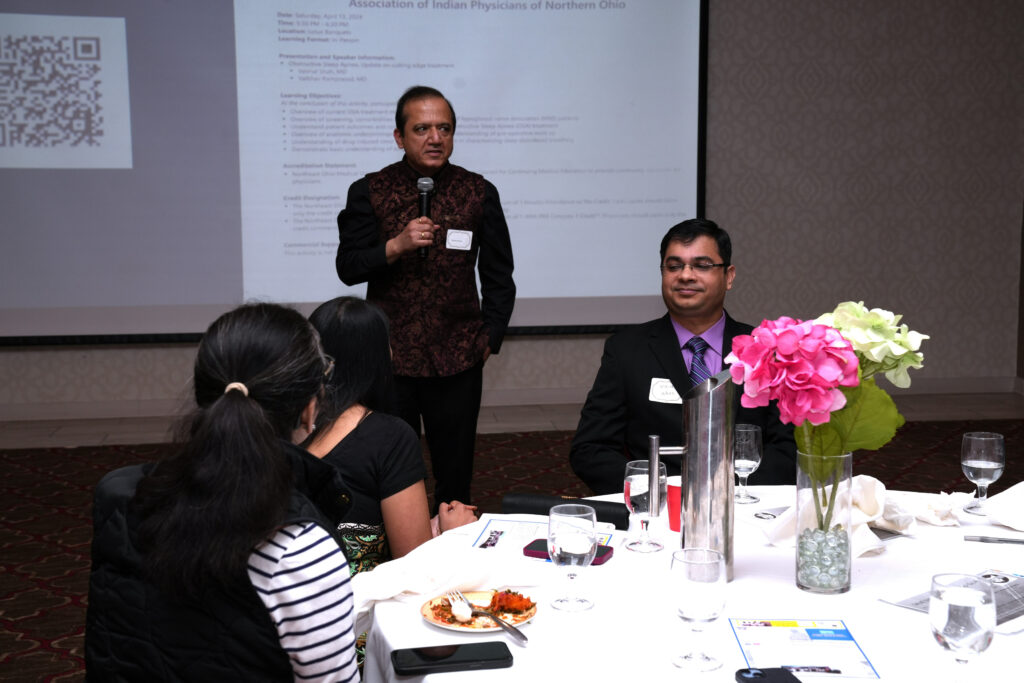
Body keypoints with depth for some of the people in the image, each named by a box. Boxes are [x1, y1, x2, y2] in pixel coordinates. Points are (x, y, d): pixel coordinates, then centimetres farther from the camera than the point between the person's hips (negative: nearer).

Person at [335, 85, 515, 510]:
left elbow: (498, 276, 12)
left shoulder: (478, 193, 5)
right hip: (389, 359, -1)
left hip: (458, 362, 1)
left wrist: (490, 337, 5)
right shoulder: (369, 192, 1)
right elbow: (347, 267, -3)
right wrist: (397, 245, -19)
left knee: (455, 477, 9)